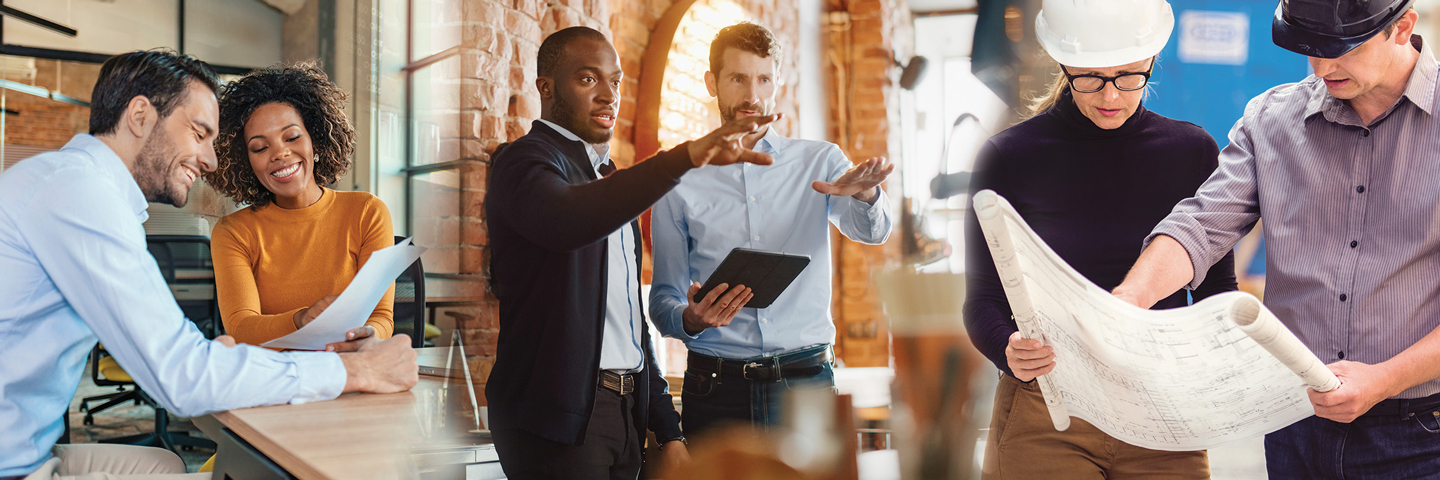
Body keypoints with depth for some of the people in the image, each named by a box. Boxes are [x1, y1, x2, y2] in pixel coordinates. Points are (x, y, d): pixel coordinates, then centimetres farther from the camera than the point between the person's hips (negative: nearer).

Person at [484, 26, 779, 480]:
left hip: (625, 409, 8)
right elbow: (565, 221, -32)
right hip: (558, 414, -8)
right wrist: (686, 156, -41)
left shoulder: (609, 177, 20)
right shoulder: (526, 160, -6)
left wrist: (669, 430, 15)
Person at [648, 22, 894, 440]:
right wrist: (691, 319, -17)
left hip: (806, 380, 0)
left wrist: (864, 194, -32)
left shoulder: (819, 162, 9)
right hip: (715, 388, 0)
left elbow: (872, 231, -9)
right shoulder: (679, 183, 7)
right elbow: (663, 299, 6)